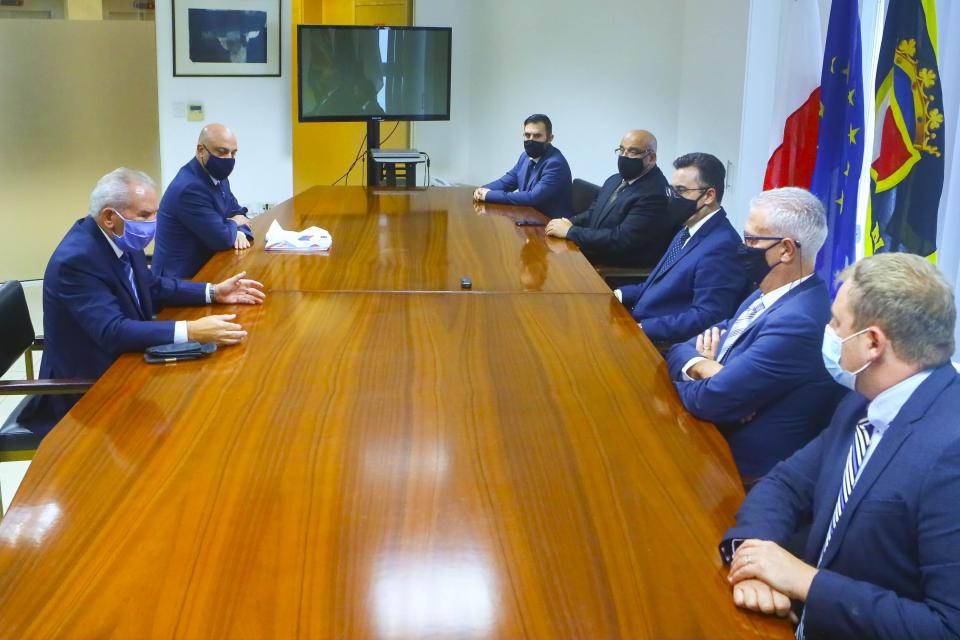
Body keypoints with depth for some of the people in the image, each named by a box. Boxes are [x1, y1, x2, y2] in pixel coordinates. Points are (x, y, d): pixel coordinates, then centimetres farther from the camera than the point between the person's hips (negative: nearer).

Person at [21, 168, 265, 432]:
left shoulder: (122, 240, -2)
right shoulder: (76, 260, -27)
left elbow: (152, 286, 14)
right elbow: (112, 332, -34)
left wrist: (213, 292, 3)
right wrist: (191, 331, -40)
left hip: (120, 363, 8)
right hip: (86, 388, -8)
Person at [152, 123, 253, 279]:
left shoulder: (217, 176, 6)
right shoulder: (189, 188, -23)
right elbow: (222, 238, -22)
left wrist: (239, 232, -8)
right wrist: (235, 224, -1)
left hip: (204, 265, 8)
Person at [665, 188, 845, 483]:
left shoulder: (797, 323, -25)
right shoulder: (768, 297, 7)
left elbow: (710, 400, -24)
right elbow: (680, 351, 8)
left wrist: (704, 369, -1)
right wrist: (703, 368, -15)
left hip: (743, 472, -8)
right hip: (714, 442, 8)